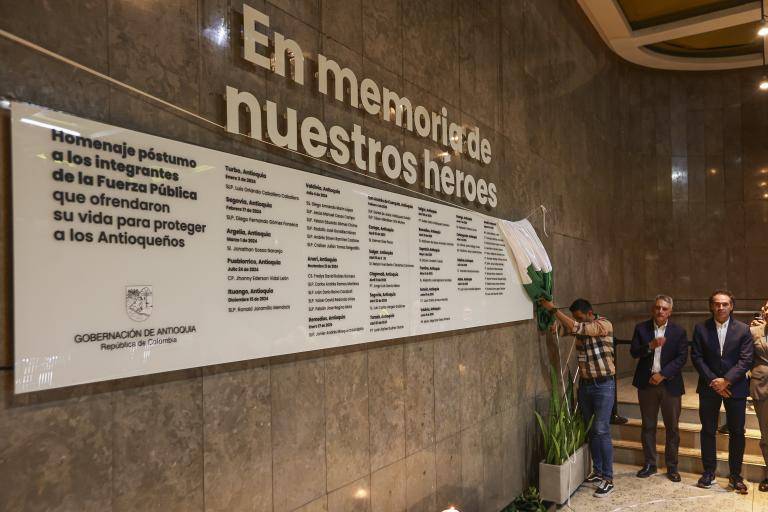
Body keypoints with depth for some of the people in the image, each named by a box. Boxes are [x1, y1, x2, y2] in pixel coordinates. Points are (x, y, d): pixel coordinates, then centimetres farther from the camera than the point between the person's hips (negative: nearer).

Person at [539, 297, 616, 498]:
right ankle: (597, 471, 25)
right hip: (584, 384, 7)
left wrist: (553, 308, -26)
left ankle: (608, 479, 0)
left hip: (603, 385, -7)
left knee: (601, 431, -7)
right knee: (591, 430, 13)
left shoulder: (604, 325, -16)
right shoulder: (580, 328, 9)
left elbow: (575, 328, -26)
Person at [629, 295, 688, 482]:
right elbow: (634, 352, -6)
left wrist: (662, 374, -15)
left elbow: (682, 357, -8)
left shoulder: (679, 331, -3)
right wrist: (651, 345, -23)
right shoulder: (641, 328, 1)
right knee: (648, 426, 10)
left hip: (670, 384, -1)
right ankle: (650, 464, 22)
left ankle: (672, 466, 21)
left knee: (672, 428, 7)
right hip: (646, 384, 1)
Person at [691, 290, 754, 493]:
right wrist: (713, 381, -11)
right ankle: (709, 472, 20)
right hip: (709, 387, 1)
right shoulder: (701, 329, 1)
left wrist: (726, 381, -15)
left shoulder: (743, 329, -2)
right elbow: (697, 357, -3)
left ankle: (735, 475, 20)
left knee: (737, 432, 6)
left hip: (735, 387, -1)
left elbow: (746, 360, -8)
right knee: (708, 431, 8)